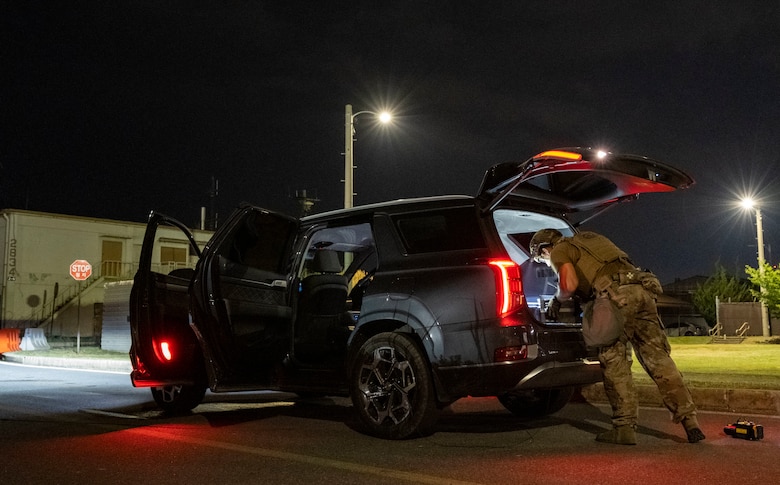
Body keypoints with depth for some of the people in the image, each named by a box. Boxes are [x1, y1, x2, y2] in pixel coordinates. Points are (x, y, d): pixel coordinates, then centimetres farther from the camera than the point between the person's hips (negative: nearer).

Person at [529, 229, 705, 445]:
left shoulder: (559, 251, 10)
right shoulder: (589, 239, 35)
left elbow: (570, 285, -7)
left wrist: (557, 299, 12)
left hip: (617, 296, -7)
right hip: (642, 290, 7)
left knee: (614, 364, 1)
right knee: (658, 359, 7)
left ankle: (625, 427, 2)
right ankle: (689, 420, 3)